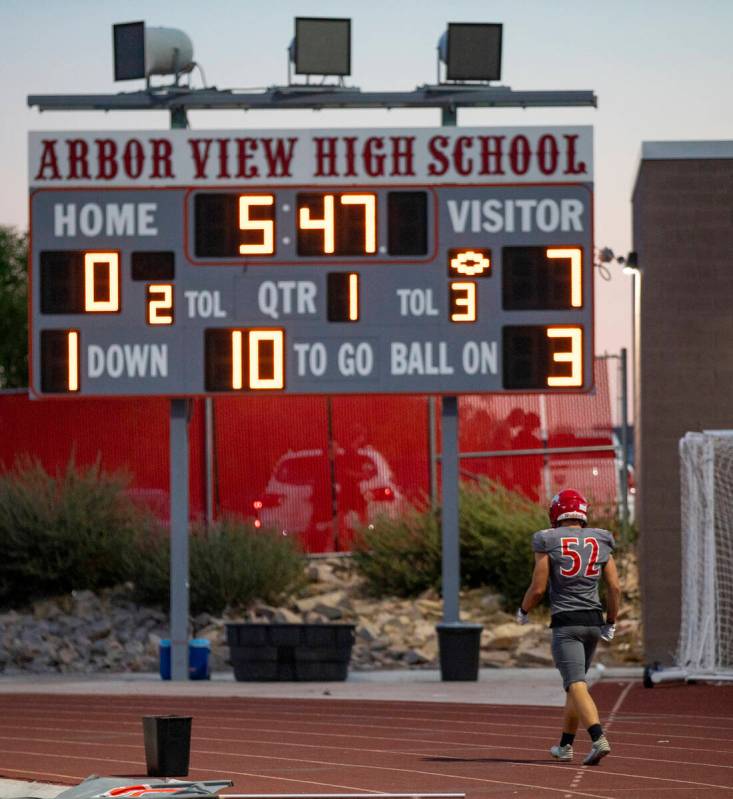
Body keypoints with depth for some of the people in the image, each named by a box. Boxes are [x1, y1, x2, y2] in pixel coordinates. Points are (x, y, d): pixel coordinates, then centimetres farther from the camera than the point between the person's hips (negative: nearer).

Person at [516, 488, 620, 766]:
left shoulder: (548, 542, -6)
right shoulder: (600, 542, 5)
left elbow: (538, 588, -7)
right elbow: (614, 587, 4)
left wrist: (523, 611, 12)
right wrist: (611, 622, 17)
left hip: (565, 622, -5)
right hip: (593, 621, 5)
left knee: (576, 686, -12)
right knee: (576, 682, 20)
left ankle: (598, 739, -32)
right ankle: (565, 745, 30)